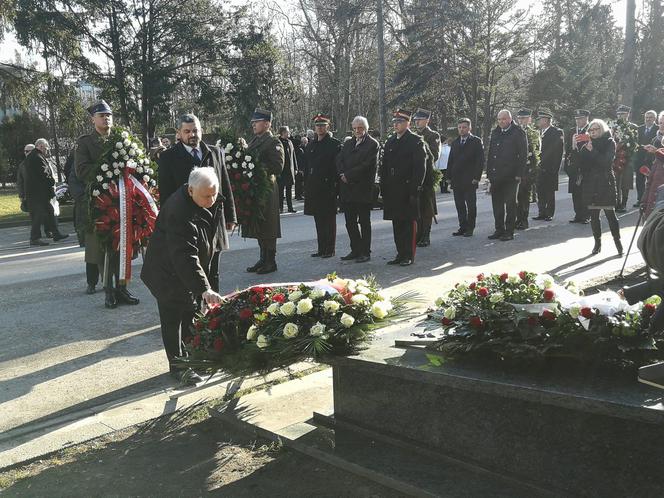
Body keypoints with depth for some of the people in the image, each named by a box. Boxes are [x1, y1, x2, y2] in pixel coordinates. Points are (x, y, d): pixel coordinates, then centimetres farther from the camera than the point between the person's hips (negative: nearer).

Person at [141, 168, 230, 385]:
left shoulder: (213, 200, -10)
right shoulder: (180, 214, -37)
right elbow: (186, 258, -41)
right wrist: (205, 289, -45)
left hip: (194, 269, 8)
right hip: (169, 273, -8)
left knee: (193, 312, 16)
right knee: (173, 318, 0)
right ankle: (177, 365, 12)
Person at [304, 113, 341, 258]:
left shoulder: (335, 144, -4)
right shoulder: (311, 145, 15)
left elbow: (338, 166, -9)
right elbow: (307, 166, 17)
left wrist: (334, 185, -15)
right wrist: (306, 186, 11)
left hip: (328, 187, -6)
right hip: (314, 188, 6)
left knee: (329, 219, 0)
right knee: (318, 219, 11)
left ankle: (329, 249, 7)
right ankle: (321, 248, 18)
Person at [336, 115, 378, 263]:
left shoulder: (372, 144, -3)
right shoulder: (348, 143, 17)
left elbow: (367, 165, -13)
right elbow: (339, 160, 7)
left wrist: (348, 175, -13)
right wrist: (343, 175, -12)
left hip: (363, 189, -6)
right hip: (347, 189, 6)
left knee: (364, 222, 2)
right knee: (350, 222, 9)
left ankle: (365, 252, 9)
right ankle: (355, 250, 18)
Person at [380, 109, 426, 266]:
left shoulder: (416, 141, -4)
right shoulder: (390, 142, 15)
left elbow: (420, 167, -9)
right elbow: (384, 166, 16)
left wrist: (415, 189, -15)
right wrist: (383, 188, 8)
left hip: (408, 190, -6)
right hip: (392, 190, 6)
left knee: (409, 222, -1)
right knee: (396, 222, 10)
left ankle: (409, 255, 5)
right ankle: (400, 254, 18)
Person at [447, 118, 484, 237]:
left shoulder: (476, 141, -1)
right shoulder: (455, 142, 15)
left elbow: (480, 160, -6)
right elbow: (450, 161, 15)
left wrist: (476, 177, -13)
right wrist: (449, 177, 7)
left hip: (470, 180, -5)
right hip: (456, 180, 5)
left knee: (471, 205, 2)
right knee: (459, 205, 6)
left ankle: (470, 228, 8)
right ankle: (462, 227, 14)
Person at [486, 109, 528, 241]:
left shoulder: (518, 133, -4)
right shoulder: (495, 132, 13)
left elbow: (523, 155, -7)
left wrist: (519, 174, -13)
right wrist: (489, 171, 9)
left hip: (510, 176, -6)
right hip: (496, 175, 6)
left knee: (510, 203, 2)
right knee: (496, 202, 8)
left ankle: (509, 231, 8)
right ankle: (499, 229, 18)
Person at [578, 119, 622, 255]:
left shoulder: (609, 143, -1)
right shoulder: (588, 143, 12)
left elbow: (606, 161, -13)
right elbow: (581, 161, 5)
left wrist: (592, 151, -19)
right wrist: (577, 146, -6)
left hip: (605, 182, -4)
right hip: (590, 182, 4)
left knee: (610, 213, -6)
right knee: (593, 214, 5)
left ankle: (617, 241, 4)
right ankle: (597, 242, 14)